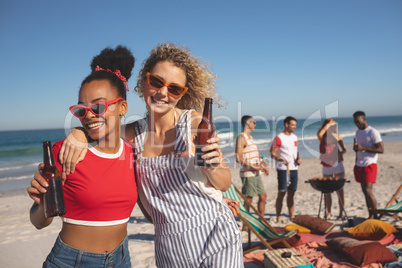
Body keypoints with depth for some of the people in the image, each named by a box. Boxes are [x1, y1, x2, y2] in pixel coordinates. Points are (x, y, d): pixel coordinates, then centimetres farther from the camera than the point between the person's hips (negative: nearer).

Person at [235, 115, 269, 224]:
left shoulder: (250, 137, 18)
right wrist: (252, 166, -23)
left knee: (263, 196, 12)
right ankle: (245, 225, 11)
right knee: (248, 199, -1)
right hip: (248, 174, -9)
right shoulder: (241, 138, -12)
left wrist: (262, 166, 14)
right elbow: (238, 158, -19)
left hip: (256, 173, 9)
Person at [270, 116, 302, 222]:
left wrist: (298, 158, 4)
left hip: (294, 168, 7)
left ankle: (292, 216, 19)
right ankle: (278, 218, 4)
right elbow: (272, 154, -11)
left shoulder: (294, 137, 15)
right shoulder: (279, 138, -8)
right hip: (283, 169, -7)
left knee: (291, 193, 11)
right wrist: (281, 159, -27)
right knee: (282, 193, -4)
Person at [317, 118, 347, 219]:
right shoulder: (322, 137, -2)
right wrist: (328, 124, -20)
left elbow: (344, 149, 9)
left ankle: (341, 212, 11)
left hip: (337, 165, 0)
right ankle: (328, 213, 13)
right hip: (326, 166, 0)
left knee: (340, 189, 2)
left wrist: (341, 152, -13)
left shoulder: (337, 136, 3)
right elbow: (319, 133, -27)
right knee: (327, 191, 4)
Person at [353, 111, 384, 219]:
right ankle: (370, 215, 16)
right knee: (364, 191, 9)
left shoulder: (373, 132, -9)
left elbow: (381, 149, -15)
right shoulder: (358, 132, 16)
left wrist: (363, 148, -21)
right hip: (359, 165, 8)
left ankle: (375, 215, -1)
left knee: (368, 190, -13)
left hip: (369, 165, -7)